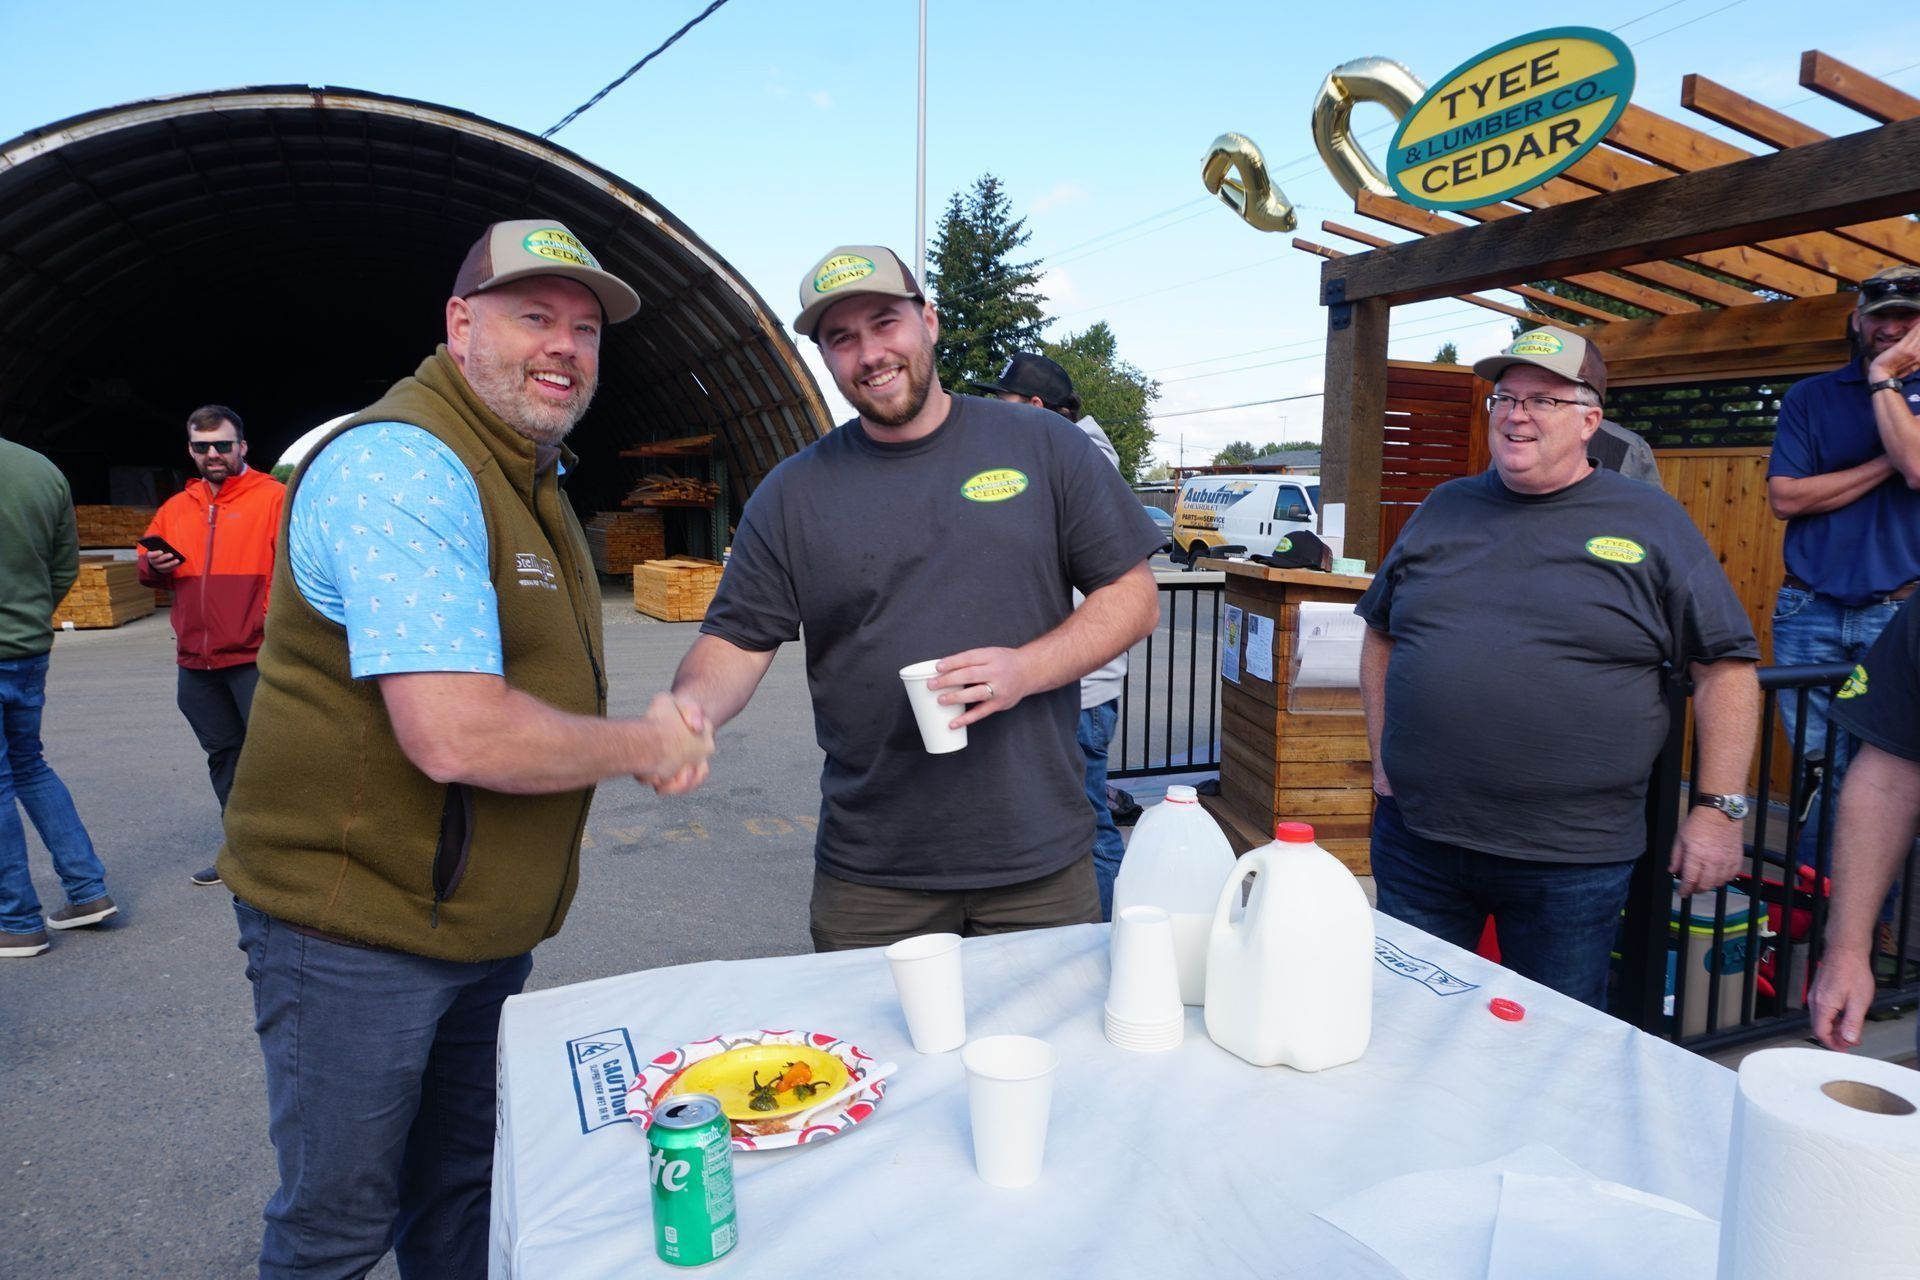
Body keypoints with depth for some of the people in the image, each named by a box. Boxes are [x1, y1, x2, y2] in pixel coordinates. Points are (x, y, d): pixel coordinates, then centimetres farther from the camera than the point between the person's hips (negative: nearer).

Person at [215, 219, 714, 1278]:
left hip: (483, 930, 9)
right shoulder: (401, 465, -22)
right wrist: (640, 745, -16)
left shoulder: (526, 473, 12)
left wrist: (664, 727, 4)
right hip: (354, 936, -9)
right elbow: (455, 735, -32)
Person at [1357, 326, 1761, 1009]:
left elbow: (1724, 667, 0)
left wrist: (1718, 808, -5)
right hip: (1416, 835, 3)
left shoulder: (1651, 521, 0)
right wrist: (1383, 761, 9)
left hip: (1573, 858, -3)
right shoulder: (1445, 508, 9)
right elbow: (1381, 635, 17)